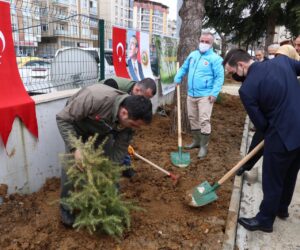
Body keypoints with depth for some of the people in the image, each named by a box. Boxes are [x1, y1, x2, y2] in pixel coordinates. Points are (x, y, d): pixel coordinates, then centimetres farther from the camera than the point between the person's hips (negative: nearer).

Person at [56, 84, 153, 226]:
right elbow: (62, 119, -32)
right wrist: (75, 148, -40)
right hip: (76, 124, -3)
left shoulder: (128, 118, -26)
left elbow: (119, 151, -14)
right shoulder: (96, 98, -44)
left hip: (102, 129, 4)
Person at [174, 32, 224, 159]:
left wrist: (214, 93, -20)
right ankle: (196, 141, 30)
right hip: (191, 94, 7)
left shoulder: (215, 58, -8)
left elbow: (219, 77, -11)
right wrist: (177, 79, 7)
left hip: (205, 95, -7)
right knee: (192, 118, 14)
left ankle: (203, 146, 4)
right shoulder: (192, 55, 13)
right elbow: (184, 68, 23)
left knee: (204, 120, -8)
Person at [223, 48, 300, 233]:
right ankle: (282, 208, 46)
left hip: (283, 135, -7)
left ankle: (265, 220, 30)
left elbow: (261, 123, -9)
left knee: (272, 181, 11)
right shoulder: (282, 60, -1)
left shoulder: (246, 89, -16)